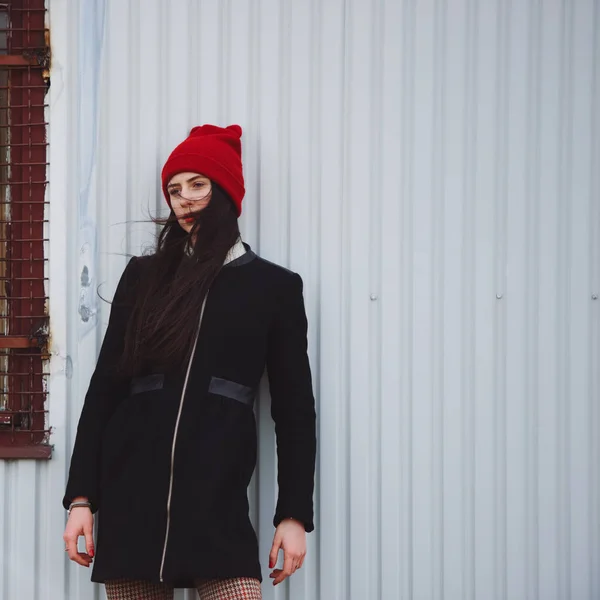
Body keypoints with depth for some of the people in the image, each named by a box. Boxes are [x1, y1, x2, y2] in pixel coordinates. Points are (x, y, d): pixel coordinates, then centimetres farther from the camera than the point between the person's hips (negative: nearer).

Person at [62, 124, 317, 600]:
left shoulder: (274, 286, 8)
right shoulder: (144, 275, 12)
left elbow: (294, 404, 7)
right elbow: (105, 386, 9)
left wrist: (294, 512, 0)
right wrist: (81, 495, 2)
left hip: (218, 498, -2)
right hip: (131, 491, 2)